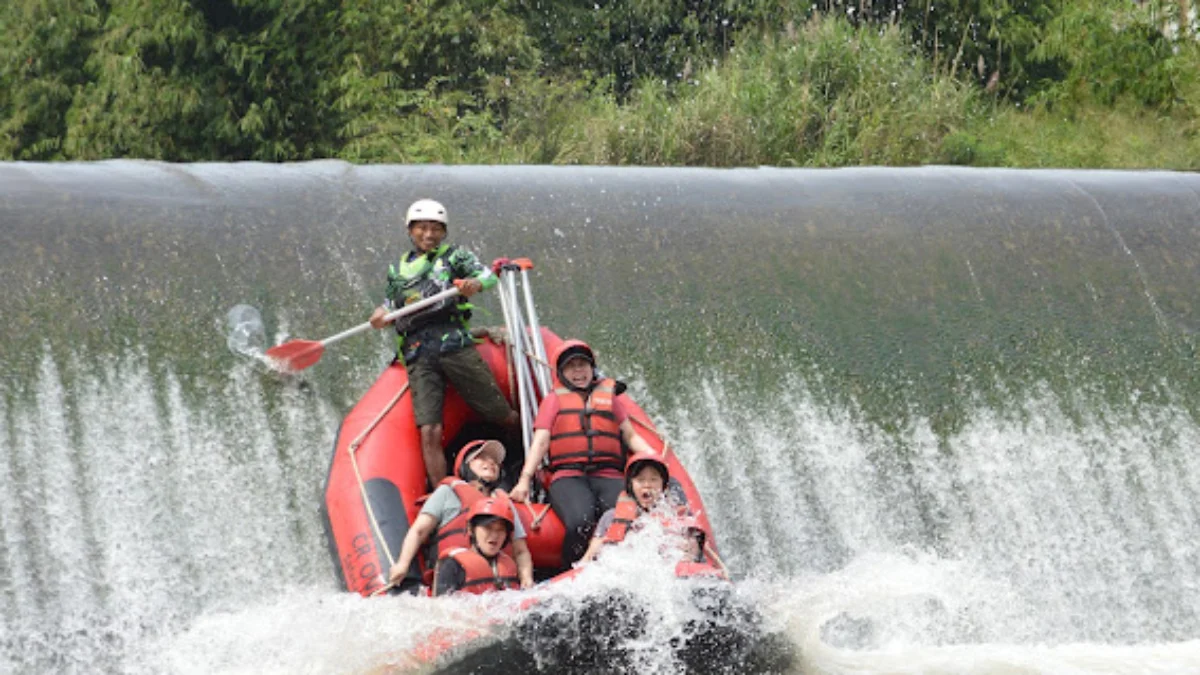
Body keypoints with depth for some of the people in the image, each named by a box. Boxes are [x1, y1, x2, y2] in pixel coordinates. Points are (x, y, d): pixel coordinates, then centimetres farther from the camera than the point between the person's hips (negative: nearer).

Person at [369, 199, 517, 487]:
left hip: (454, 343, -2)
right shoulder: (399, 270, 24)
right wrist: (383, 311, 10)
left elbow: (487, 275, -1)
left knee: (504, 417, -1)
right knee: (429, 432, -12)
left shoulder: (454, 256, 13)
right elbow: (393, 301, 35)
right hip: (417, 355, 2)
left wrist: (475, 283, -25)